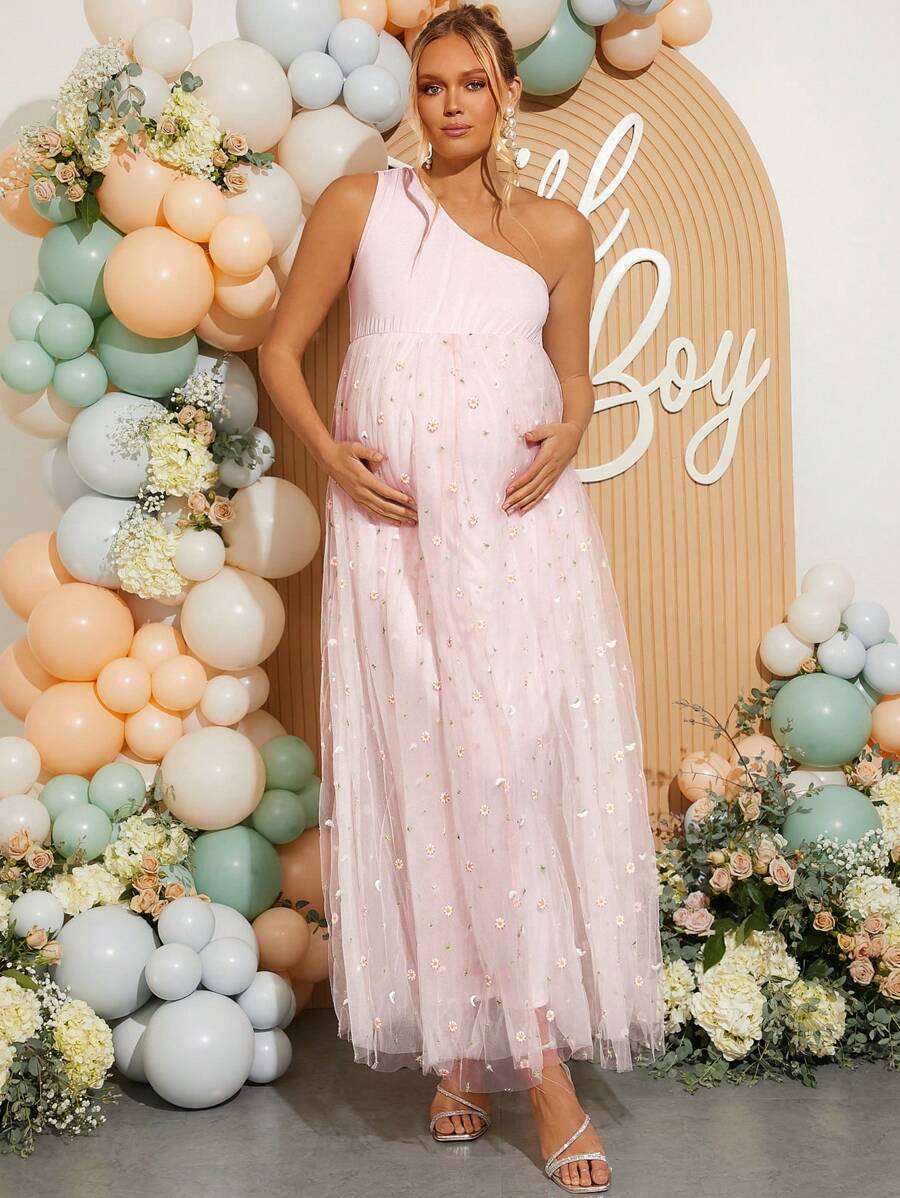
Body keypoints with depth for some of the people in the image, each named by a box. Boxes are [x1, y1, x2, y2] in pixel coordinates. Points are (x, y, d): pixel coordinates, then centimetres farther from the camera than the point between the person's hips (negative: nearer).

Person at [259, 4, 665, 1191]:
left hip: (522, 524, 1)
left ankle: (535, 1049, 6)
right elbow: (282, 347, 11)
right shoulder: (358, 205, 9)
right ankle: (460, 1044, 11)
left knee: (523, 763, -5)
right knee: (422, 770, -1)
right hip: (395, 522, 0)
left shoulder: (559, 231, 12)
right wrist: (329, 453, -5)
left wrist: (566, 441, -4)